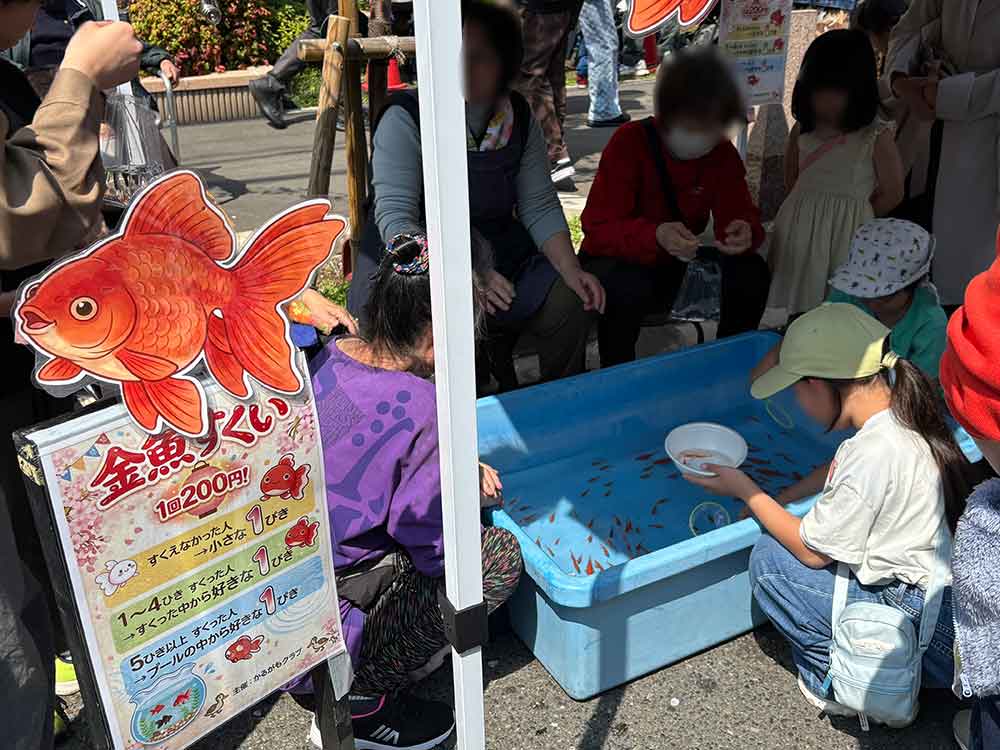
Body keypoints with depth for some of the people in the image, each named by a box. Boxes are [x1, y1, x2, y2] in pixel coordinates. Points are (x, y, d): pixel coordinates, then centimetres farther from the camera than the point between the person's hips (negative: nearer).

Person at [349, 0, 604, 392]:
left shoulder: (519, 117, 1)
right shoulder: (405, 118, -14)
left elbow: (540, 207, 4)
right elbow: (395, 219, -22)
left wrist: (569, 269, -13)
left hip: (502, 258, 4)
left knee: (571, 304, -17)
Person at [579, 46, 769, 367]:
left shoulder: (723, 153, -4)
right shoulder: (630, 142, -20)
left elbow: (739, 213, -8)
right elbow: (598, 227, -27)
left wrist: (744, 231, -35)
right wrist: (656, 236, -47)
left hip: (674, 267, 5)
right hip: (619, 263, -4)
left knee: (751, 271, -18)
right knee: (628, 286, -39)